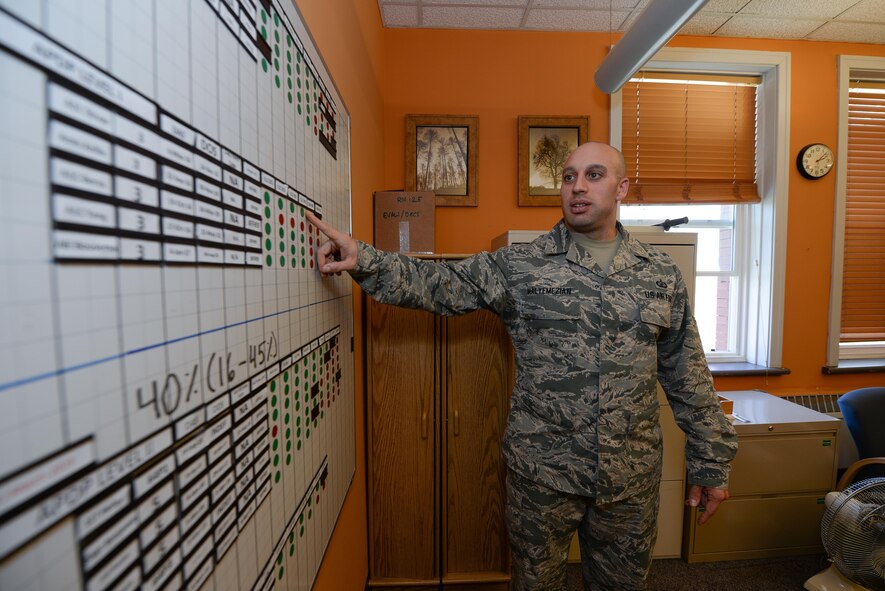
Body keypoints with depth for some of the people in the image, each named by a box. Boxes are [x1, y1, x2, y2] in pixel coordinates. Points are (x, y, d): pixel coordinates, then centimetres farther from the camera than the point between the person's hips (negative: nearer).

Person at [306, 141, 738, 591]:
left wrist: (711, 463, 8)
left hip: (633, 478, 3)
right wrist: (364, 262, -22)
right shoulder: (519, 266, -7)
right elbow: (438, 285, -10)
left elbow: (688, 377, 5)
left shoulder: (662, 275, 2)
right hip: (541, 472, -2)